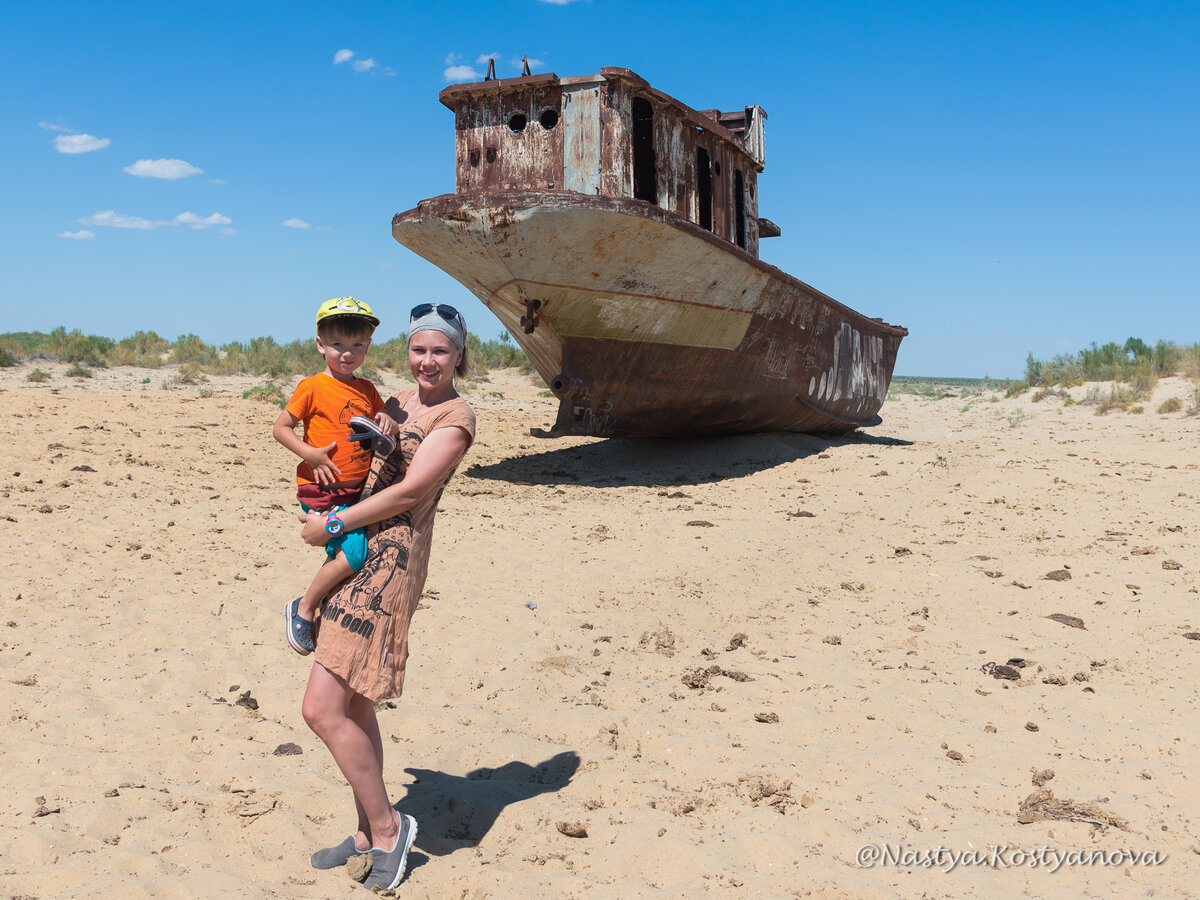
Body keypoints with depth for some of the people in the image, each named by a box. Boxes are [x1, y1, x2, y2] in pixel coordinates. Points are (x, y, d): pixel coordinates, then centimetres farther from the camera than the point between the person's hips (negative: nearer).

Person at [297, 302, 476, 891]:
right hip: (355, 555, 9)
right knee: (352, 706, 13)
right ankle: (368, 834, 25)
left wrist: (330, 526, -10)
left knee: (322, 709, -11)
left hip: (390, 560, -9)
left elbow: (410, 492, -15)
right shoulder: (396, 404, 18)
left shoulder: (456, 416, -8)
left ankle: (388, 826, 5)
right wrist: (321, 511, 9)